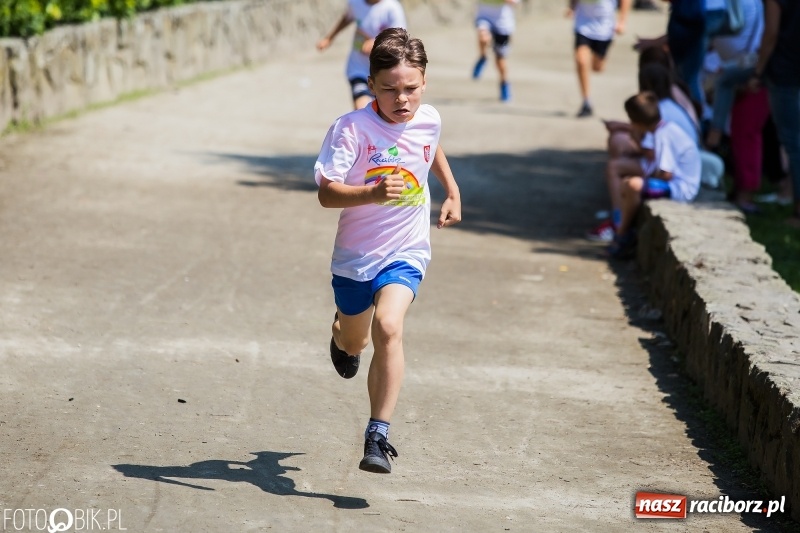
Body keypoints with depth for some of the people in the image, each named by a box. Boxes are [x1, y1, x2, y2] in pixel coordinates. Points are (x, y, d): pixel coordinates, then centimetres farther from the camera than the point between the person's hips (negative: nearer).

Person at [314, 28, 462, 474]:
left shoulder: (429, 120, -5)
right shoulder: (352, 129, -20)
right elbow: (327, 193, -28)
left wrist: (453, 191, 19)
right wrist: (373, 192, -43)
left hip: (406, 253, 0)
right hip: (356, 254, 0)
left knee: (388, 327, -25)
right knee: (354, 341, 22)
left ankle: (378, 437, -22)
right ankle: (344, 336, 63)